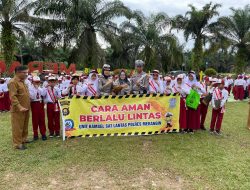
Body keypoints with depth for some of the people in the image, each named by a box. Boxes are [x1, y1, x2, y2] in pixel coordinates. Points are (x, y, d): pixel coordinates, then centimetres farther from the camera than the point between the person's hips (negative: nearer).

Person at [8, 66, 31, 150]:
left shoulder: (22, 81, 13)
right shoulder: (13, 82, -15)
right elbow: (13, 97, -21)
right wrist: (19, 107, -27)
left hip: (26, 109, 9)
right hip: (18, 110, -9)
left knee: (25, 126, 19)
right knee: (17, 127, 2)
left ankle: (24, 138, 33)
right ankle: (17, 143, 11)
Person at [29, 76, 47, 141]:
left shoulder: (40, 88, 10)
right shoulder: (30, 88, -4)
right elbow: (32, 97, -16)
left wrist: (38, 88, -9)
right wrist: (36, 89, -15)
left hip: (41, 104, 3)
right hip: (34, 104, -3)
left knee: (42, 119, 6)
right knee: (35, 119, 3)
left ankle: (43, 133, 13)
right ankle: (35, 134, 15)